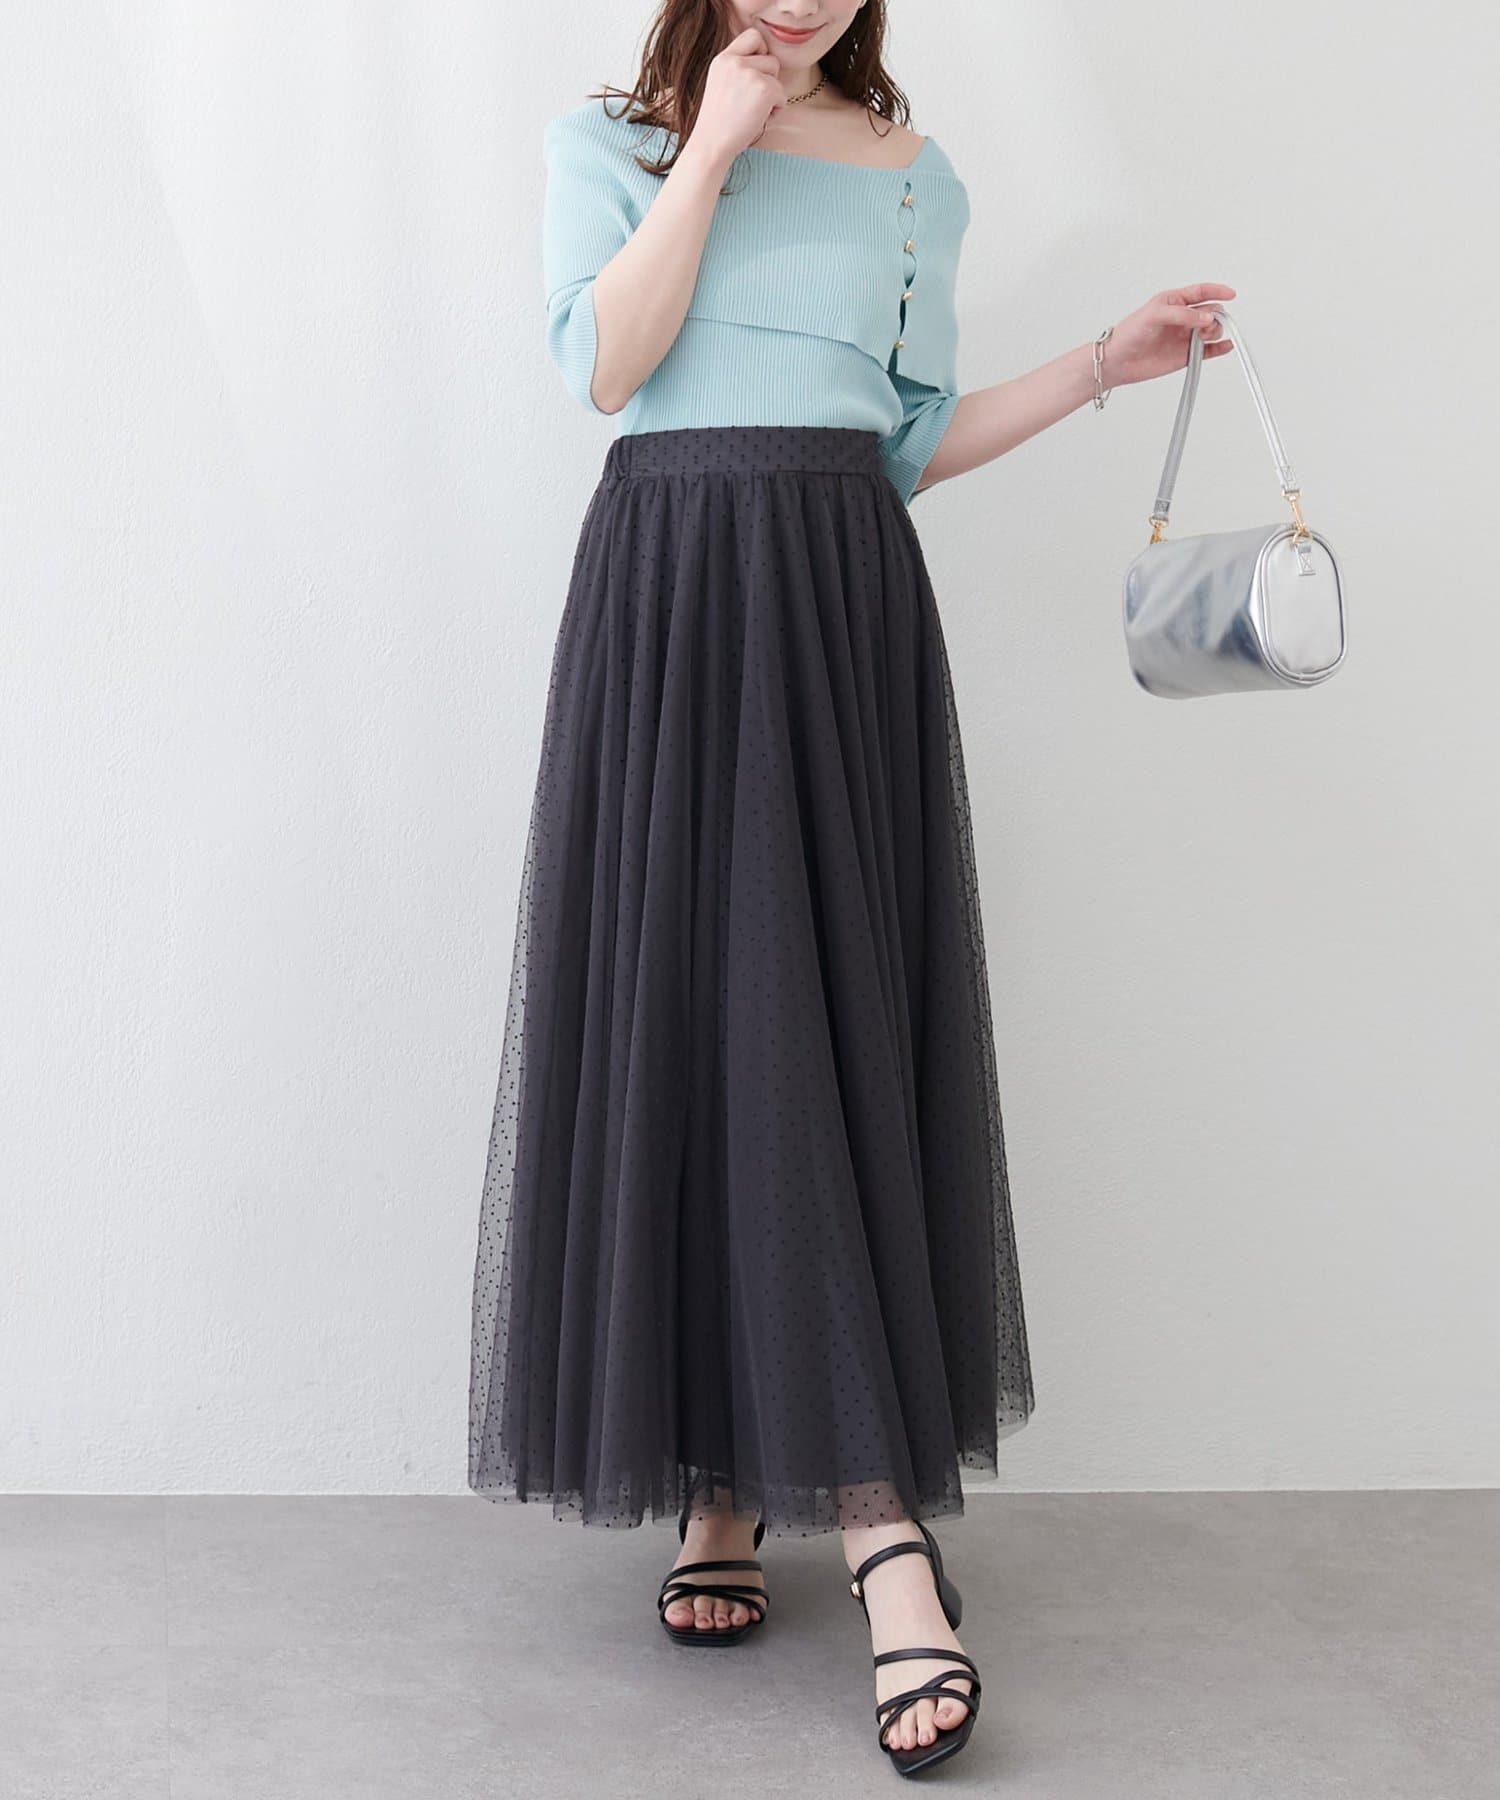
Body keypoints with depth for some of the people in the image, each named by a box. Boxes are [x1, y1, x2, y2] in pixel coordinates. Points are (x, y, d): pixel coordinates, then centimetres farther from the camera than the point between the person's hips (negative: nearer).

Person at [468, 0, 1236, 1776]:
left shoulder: (914, 176, 16)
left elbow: (912, 442, 15)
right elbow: (604, 367, -5)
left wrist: (1102, 362, 7)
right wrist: (711, 149, -4)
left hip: (845, 598, 1)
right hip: (666, 585, -1)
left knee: (835, 1027, -5)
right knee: (682, 1010, -4)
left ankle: (872, 1513, -5)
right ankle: (716, 1478, 5)